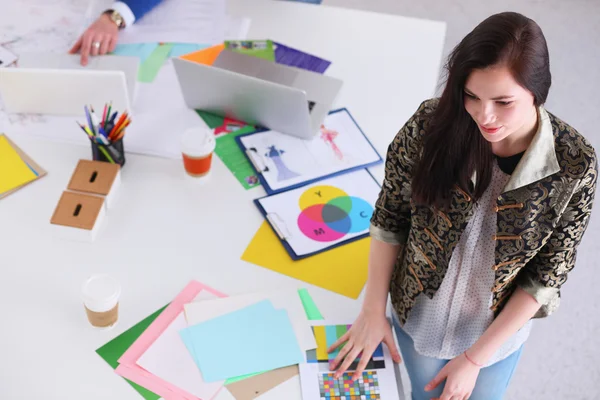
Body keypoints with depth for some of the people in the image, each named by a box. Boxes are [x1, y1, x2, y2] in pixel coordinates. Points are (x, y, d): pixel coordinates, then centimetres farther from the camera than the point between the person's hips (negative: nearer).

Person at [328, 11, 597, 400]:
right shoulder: (432, 124, -24)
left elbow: (546, 276, -16)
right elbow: (390, 216, -10)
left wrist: (475, 357, -16)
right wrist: (373, 309, -9)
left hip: (497, 330, 0)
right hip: (417, 316, 1)